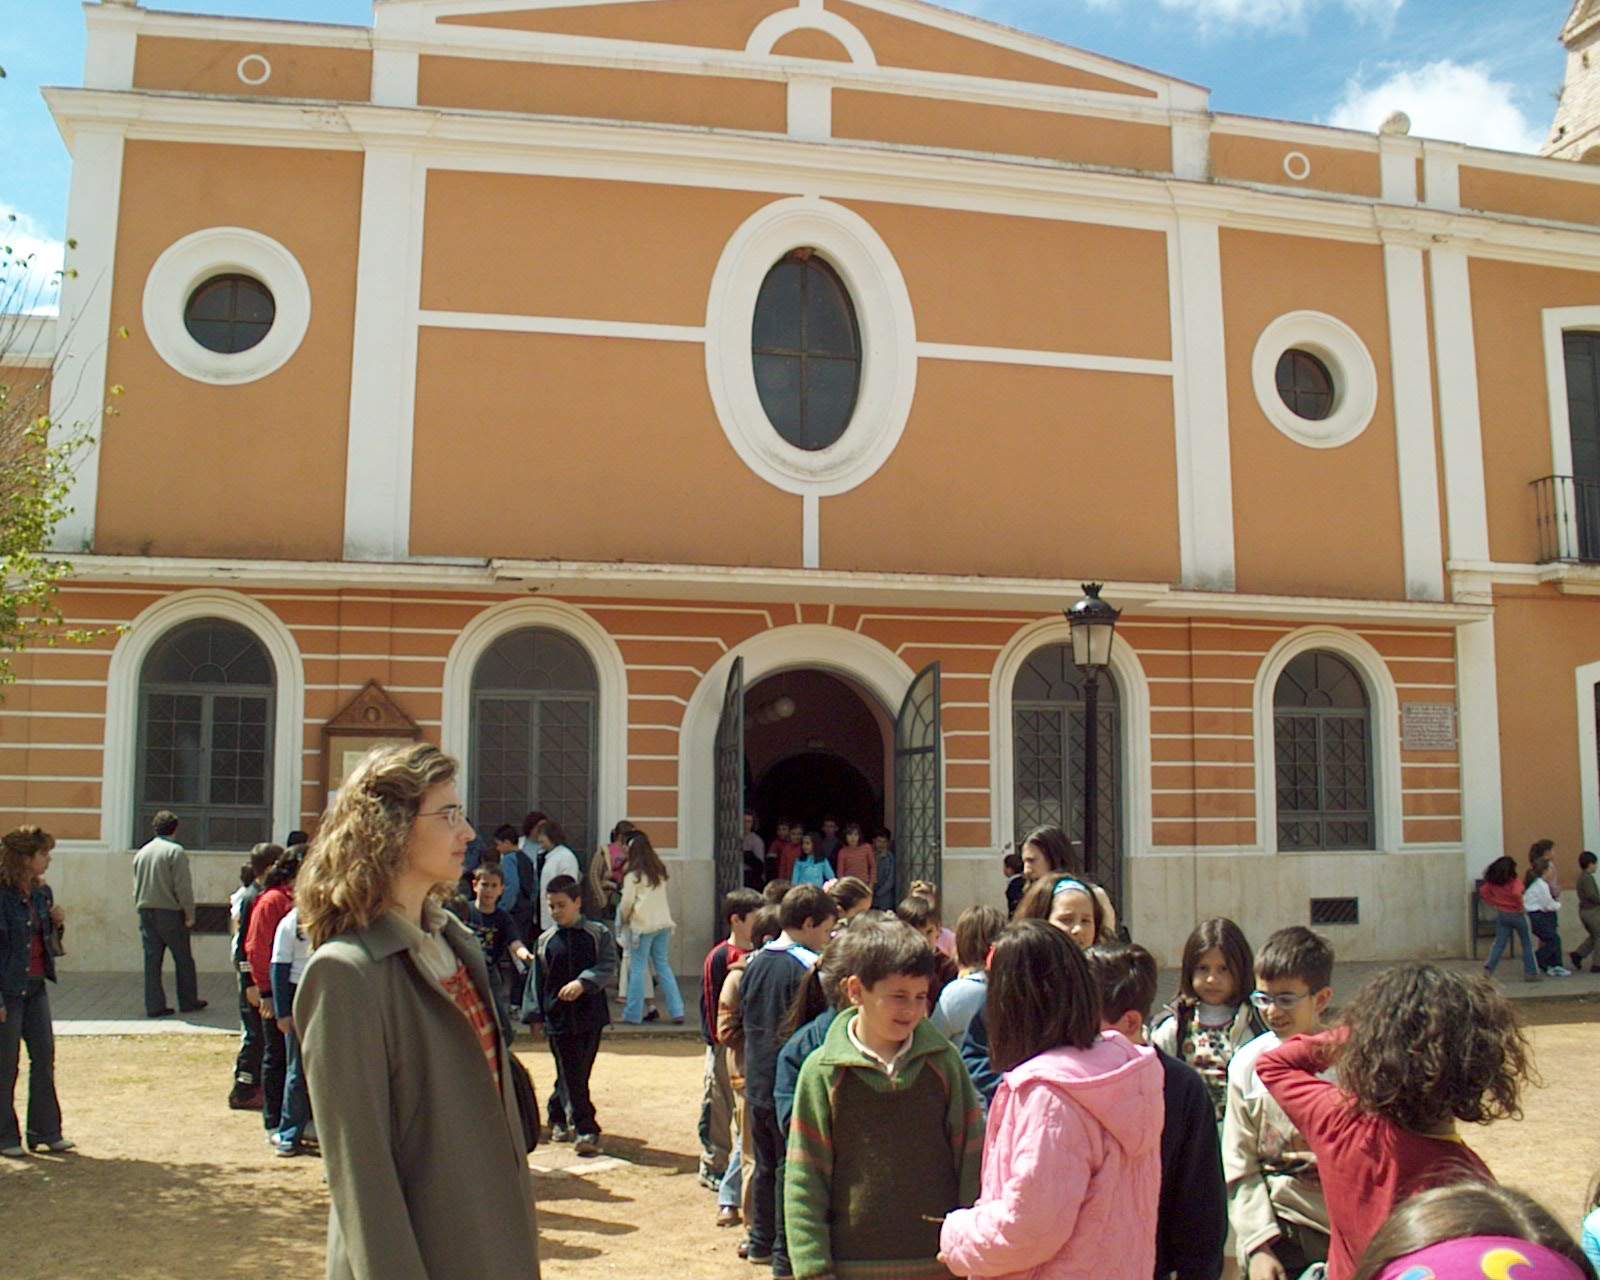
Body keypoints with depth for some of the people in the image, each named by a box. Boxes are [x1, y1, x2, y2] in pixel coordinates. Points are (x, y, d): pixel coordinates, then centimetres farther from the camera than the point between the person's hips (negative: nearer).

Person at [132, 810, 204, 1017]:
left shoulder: (141, 852, 10)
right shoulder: (175, 851, -10)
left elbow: (136, 886, 16)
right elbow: (183, 887, -14)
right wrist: (189, 914, -8)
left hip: (146, 912, 6)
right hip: (170, 912, -5)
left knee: (152, 960, 6)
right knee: (183, 959, 7)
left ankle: (154, 1005, 6)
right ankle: (188, 1002, 13)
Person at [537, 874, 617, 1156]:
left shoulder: (598, 933, 0)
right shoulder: (546, 940, 4)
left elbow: (608, 967, -12)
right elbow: (538, 981, 9)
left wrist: (582, 983, -26)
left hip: (590, 1015, 0)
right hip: (558, 1015, 0)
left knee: (578, 1073, 9)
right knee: (571, 1077, -4)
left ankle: (557, 1117, 31)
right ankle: (586, 1131, -1)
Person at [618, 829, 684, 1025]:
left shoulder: (632, 876, -9)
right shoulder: (660, 872, 7)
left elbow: (627, 903, -8)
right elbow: (662, 897, 12)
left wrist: (624, 920, 10)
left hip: (643, 925, -5)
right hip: (663, 923, 5)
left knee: (638, 968, 3)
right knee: (663, 966, 12)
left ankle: (633, 1014, 8)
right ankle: (676, 1011, 9)